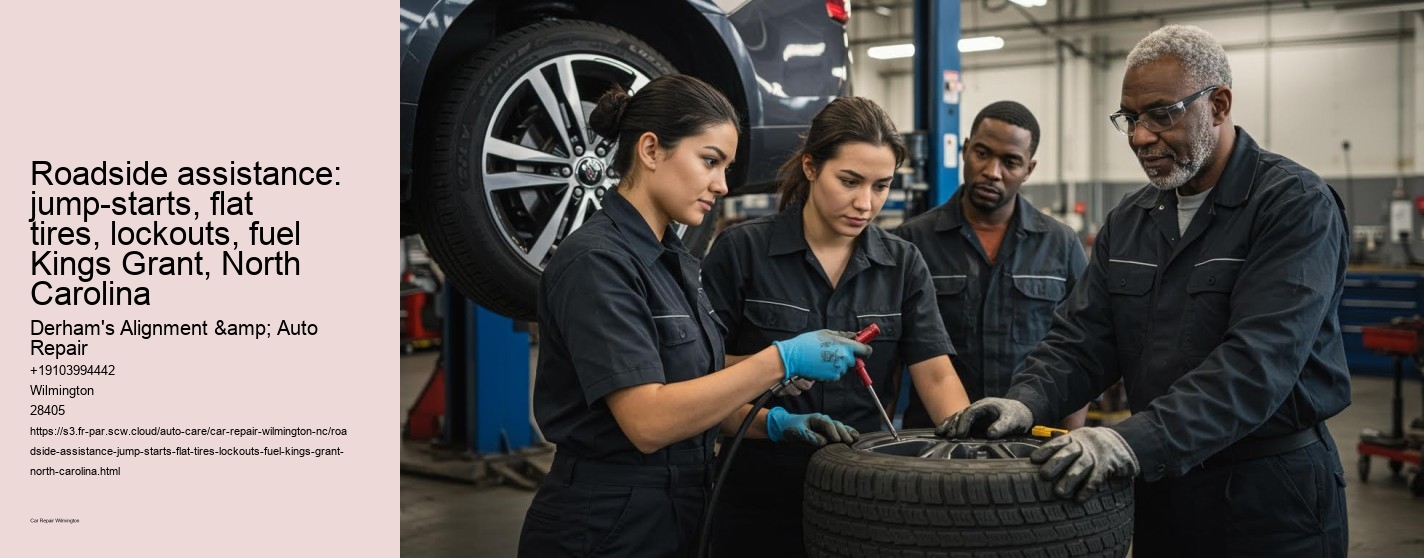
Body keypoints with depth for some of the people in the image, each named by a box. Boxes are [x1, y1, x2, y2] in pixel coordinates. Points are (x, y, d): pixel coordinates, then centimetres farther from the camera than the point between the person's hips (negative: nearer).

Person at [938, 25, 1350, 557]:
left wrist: (1138, 439, -38)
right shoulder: (1128, 222, 8)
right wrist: (1026, 401, -17)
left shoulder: (1296, 206, -14)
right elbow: (1082, 336, 3)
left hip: (1271, 492, -6)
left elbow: (1258, 359, -27)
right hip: (1162, 481, 6)